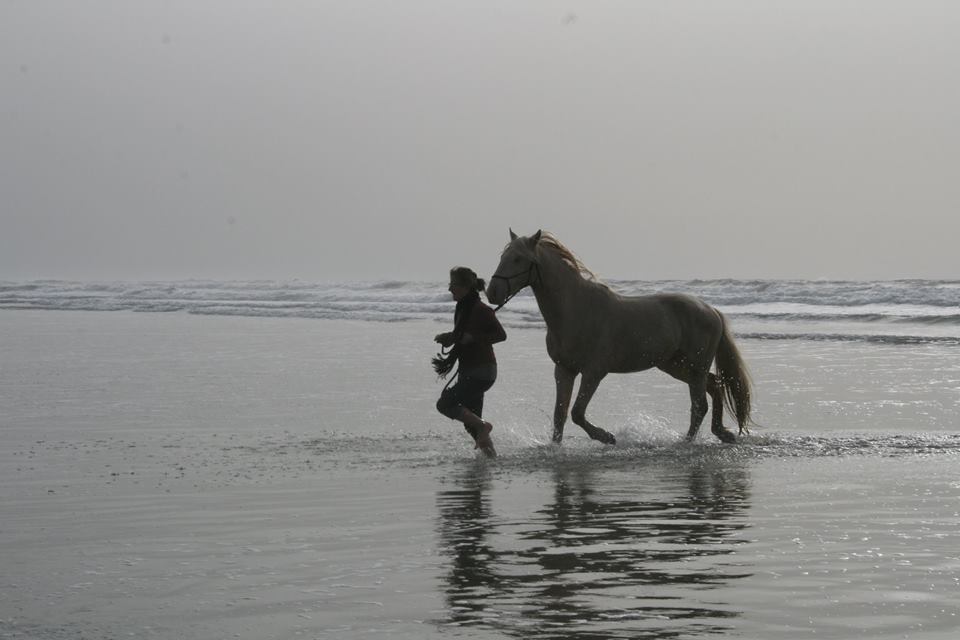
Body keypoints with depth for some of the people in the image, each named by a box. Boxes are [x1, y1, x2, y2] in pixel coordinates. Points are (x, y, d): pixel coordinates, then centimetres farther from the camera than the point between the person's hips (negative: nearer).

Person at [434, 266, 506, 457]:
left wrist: (473, 338, -25)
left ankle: (482, 426, -7)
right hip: (468, 372, 9)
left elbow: (501, 335, -18)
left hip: (482, 371, -9)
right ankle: (490, 452, 15)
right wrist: (447, 338, 4)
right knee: (471, 420, 9)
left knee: (445, 403, -16)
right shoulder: (462, 309, 12)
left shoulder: (481, 310, -15)